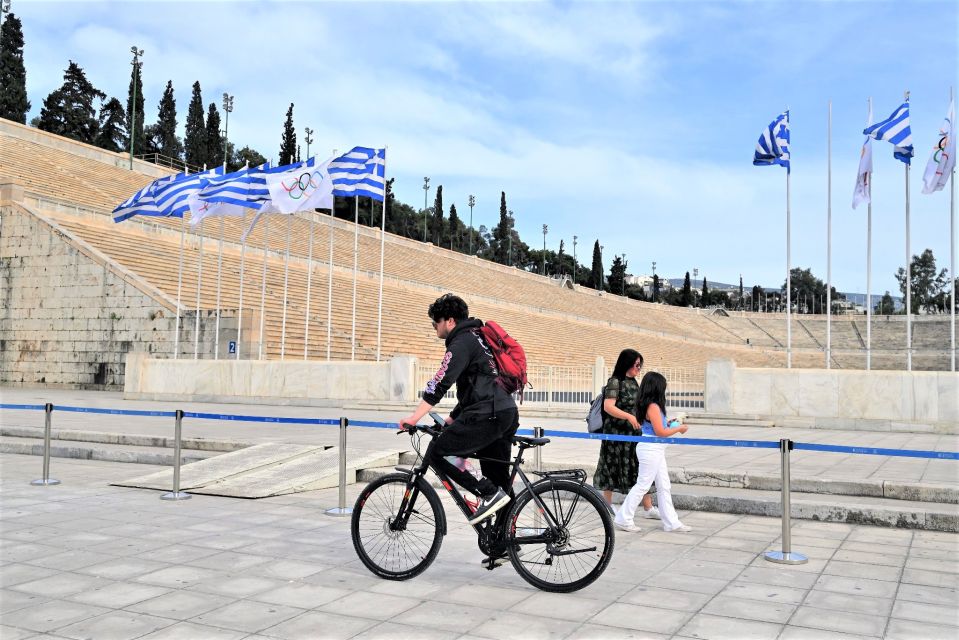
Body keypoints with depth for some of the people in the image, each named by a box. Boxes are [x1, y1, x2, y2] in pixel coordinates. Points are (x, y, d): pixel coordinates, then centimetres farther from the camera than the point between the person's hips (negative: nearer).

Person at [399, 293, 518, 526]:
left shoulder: (462, 342, -5)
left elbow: (440, 382, -17)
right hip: (508, 415, 10)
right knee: (499, 482, 13)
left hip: (486, 415, -10)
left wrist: (415, 417, -19)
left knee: (436, 453, -5)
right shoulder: (477, 338, 25)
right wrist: (451, 420, 31)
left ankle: (488, 494, -9)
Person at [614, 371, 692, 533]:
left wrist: (668, 425, 10)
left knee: (664, 486, 13)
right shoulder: (653, 406, -18)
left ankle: (671, 522, 19)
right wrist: (679, 428, -8)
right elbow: (660, 432, -19)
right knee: (642, 485, -2)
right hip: (650, 449, -10)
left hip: (656, 450, 10)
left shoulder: (649, 405, 11)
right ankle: (623, 519, 6)